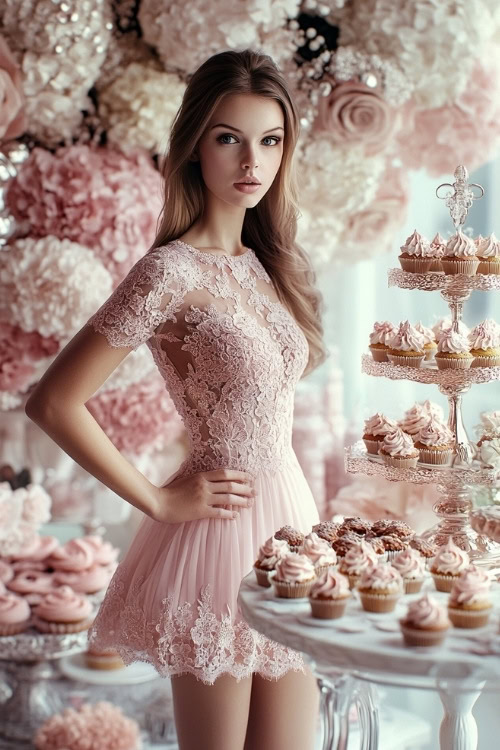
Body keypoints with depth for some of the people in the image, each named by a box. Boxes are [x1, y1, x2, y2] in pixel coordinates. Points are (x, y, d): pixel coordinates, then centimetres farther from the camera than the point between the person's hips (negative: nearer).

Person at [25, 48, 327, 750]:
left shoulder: (266, 263, 7)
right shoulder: (172, 272, -17)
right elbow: (53, 401, -19)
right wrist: (159, 501, -12)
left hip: (290, 519, 7)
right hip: (224, 529, -7)